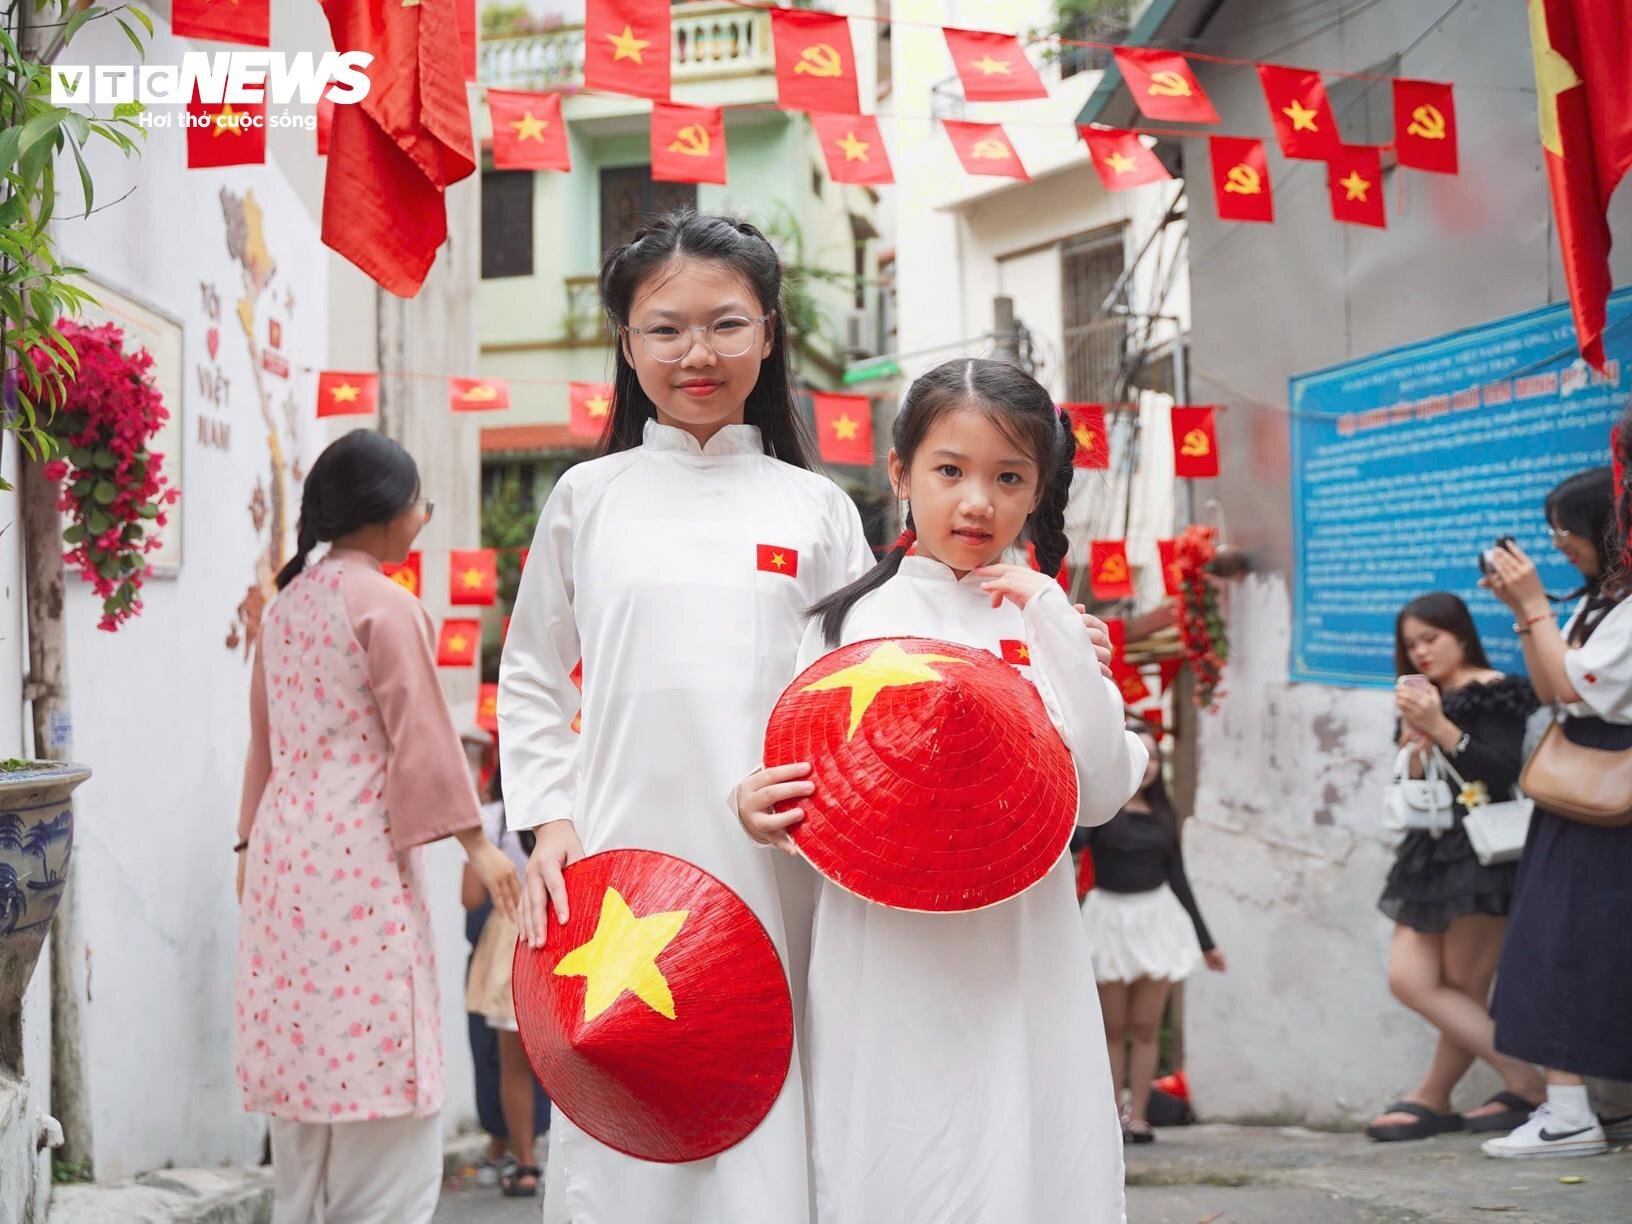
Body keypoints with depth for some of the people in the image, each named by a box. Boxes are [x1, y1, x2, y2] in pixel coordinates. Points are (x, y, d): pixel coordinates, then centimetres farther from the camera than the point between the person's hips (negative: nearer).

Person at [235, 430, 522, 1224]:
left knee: (304, 1084, 13)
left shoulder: (285, 606, 14)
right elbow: (421, 737, -12)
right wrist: (476, 843, -9)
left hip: (285, 846, 8)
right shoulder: (385, 605, -9)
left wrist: (252, 841, 25)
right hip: (360, 852, -8)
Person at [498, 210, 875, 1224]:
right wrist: (549, 823, 2)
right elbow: (530, 682, 14)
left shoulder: (815, 508, 9)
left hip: (775, 878, 0)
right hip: (617, 872, 0)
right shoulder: (588, 498, 10)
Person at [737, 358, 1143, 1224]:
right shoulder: (845, 623, 5)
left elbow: (1100, 795, -4)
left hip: (1017, 971, 1)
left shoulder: (1047, 624, 7)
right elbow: (809, 802, 8)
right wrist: (762, 812, -14)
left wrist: (1052, 625, -9)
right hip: (884, 975, 0)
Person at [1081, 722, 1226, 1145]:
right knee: (1113, 1029, 2)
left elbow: (1177, 878, 15)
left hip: (1157, 920, 3)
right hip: (1111, 918, -3)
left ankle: (1138, 1118, 5)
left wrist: (1205, 940, 16)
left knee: (1146, 1028, 2)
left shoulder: (1163, 816, 10)